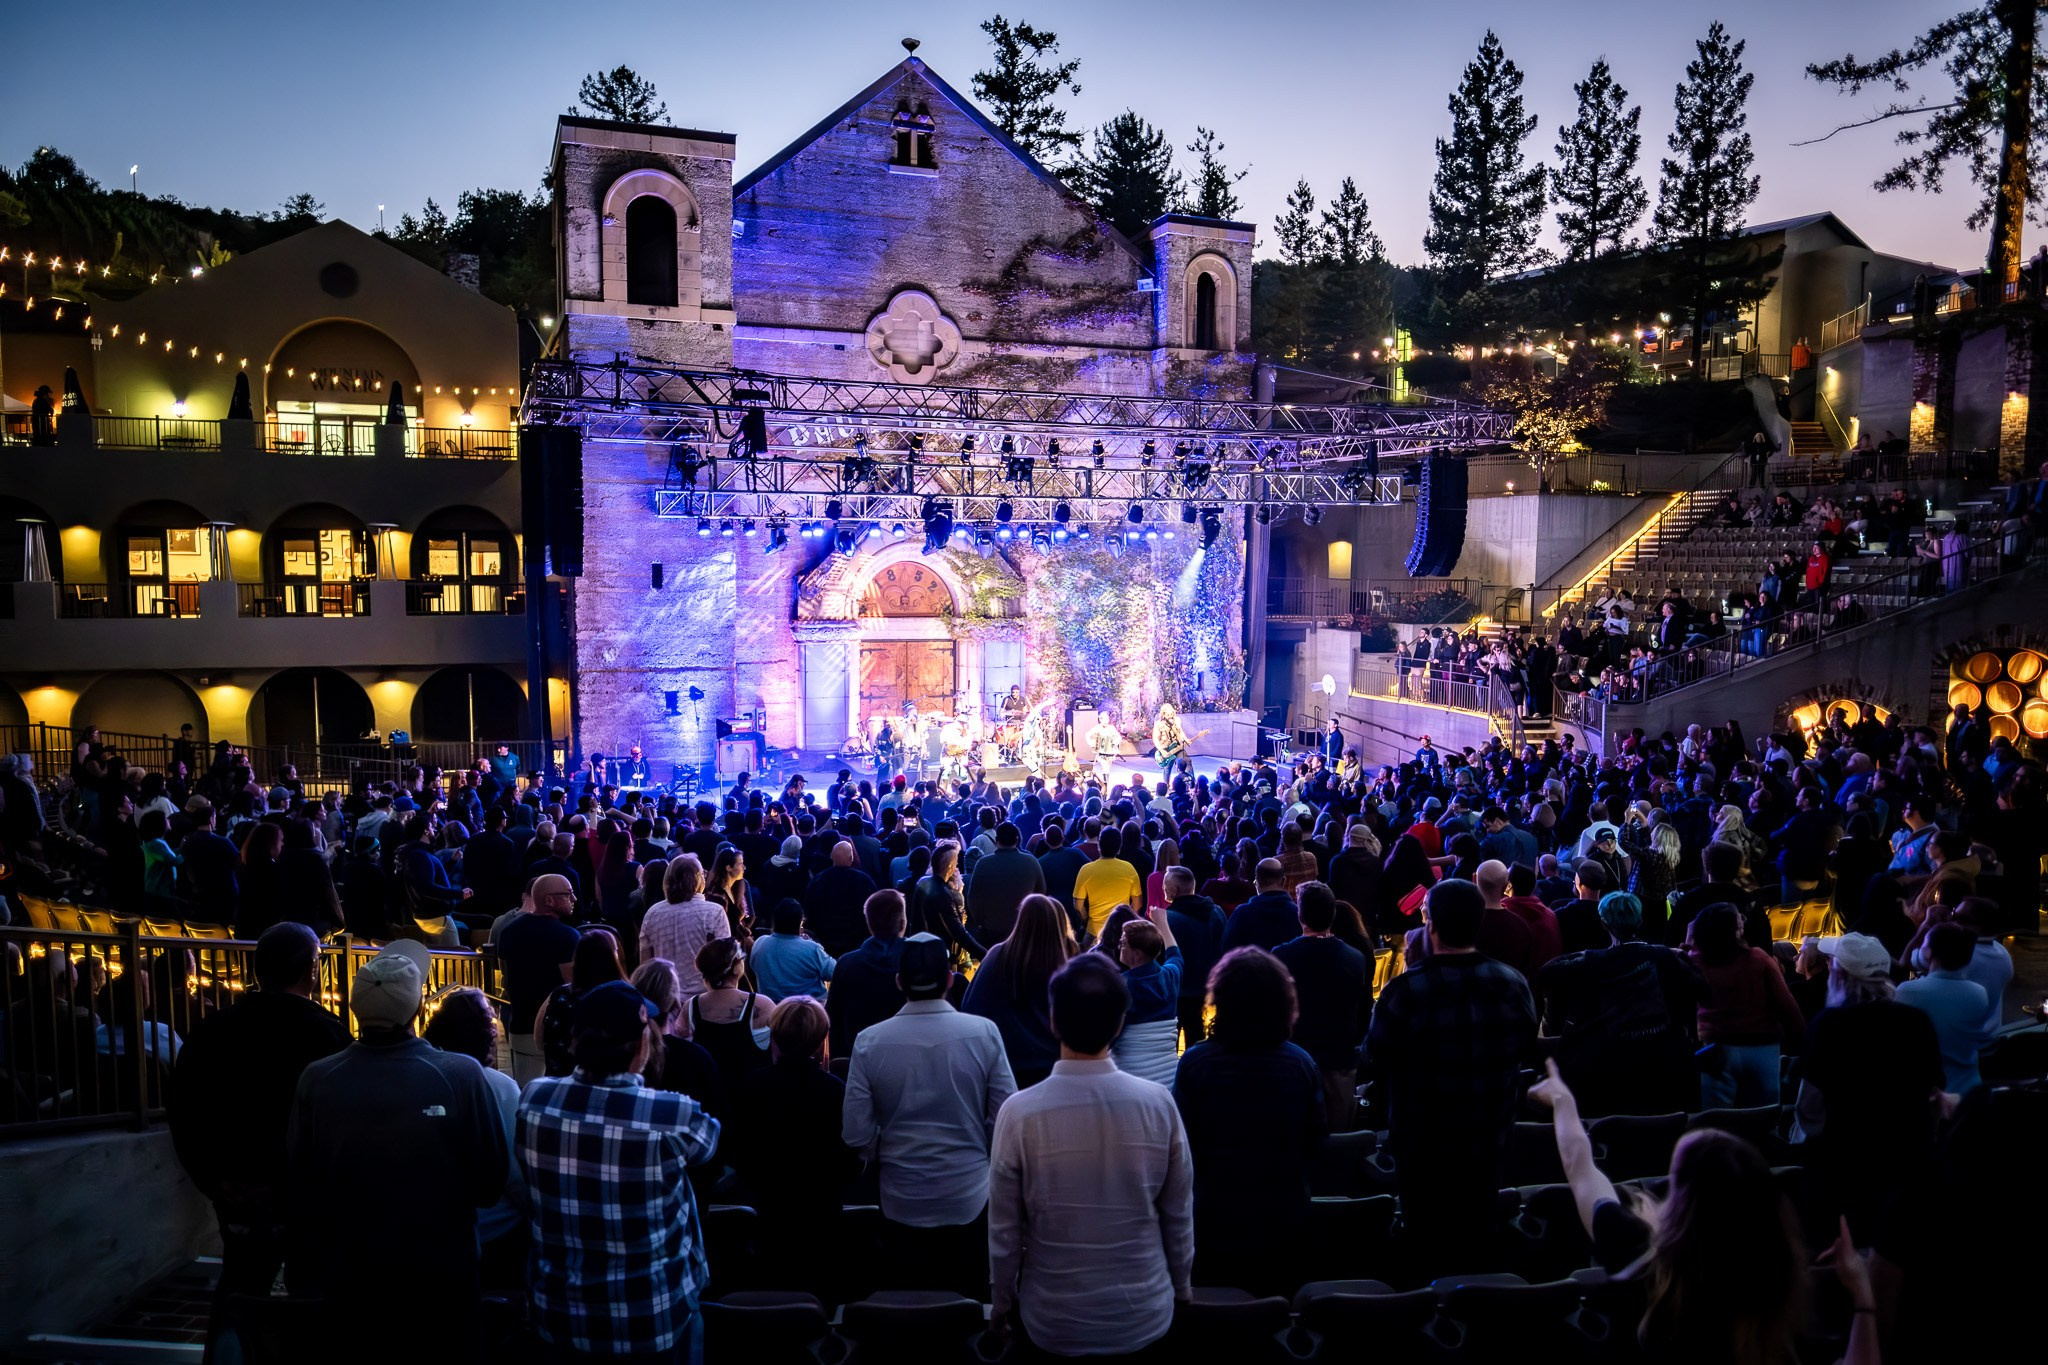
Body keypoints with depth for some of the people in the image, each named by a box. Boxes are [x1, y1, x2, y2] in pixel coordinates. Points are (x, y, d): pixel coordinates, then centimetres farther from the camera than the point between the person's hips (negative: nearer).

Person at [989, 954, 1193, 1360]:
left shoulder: (1020, 1112, -20)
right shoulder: (1159, 1104, -15)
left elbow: (1005, 1227, -8)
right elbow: (1179, 1214, -3)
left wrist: (1002, 1300, 9)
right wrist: (1183, 1286, 15)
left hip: (1054, 1323, -1)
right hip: (1145, 1317, 2)